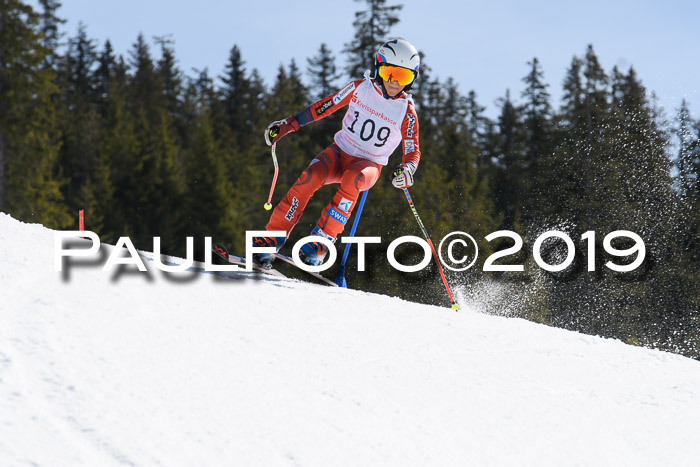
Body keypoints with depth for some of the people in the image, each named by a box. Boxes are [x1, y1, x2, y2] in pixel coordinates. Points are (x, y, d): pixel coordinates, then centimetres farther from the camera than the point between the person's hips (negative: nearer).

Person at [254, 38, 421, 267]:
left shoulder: (406, 112, -7)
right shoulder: (361, 88, -3)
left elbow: (413, 153, -3)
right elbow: (324, 106, 6)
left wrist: (406, 170, -27)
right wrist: (288, 124, 1)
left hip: (369, 165, -1)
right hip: (339, 152, 1)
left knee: (352, 178, -37)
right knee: (311, 176, -30)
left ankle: (320, 242, -36)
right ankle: (272, 239, -26)